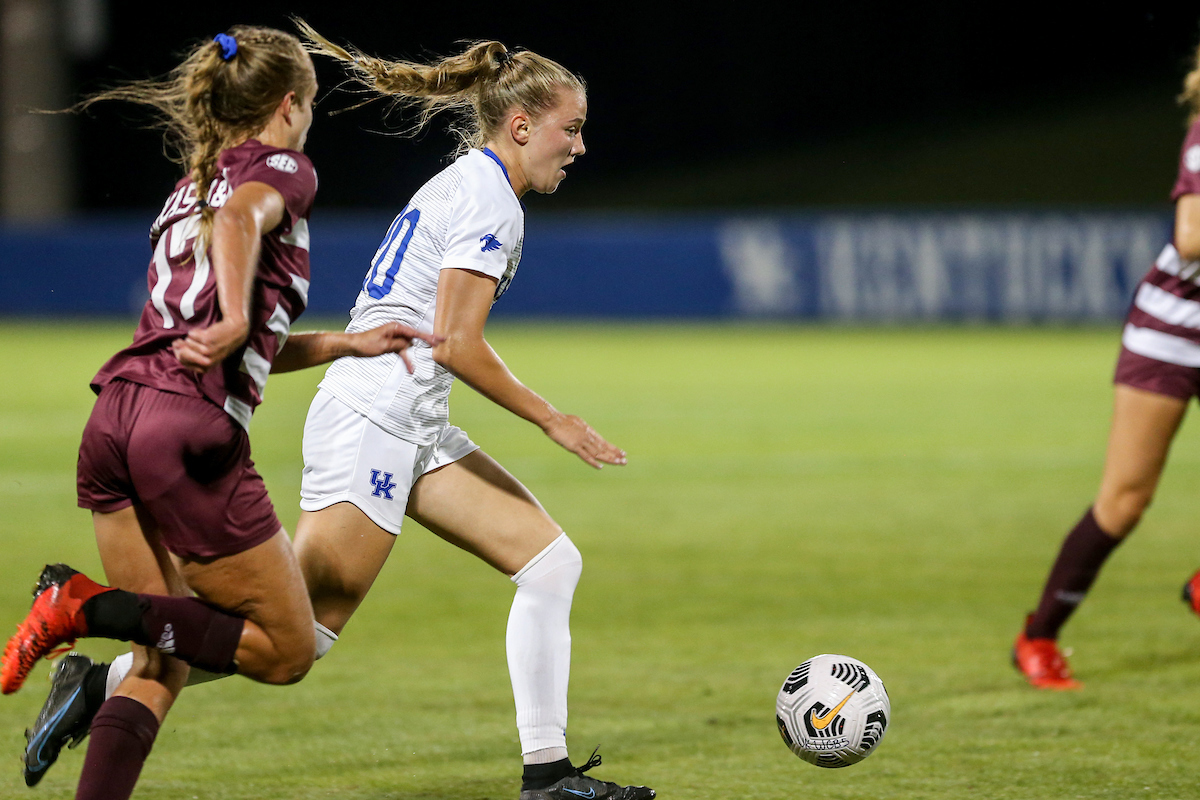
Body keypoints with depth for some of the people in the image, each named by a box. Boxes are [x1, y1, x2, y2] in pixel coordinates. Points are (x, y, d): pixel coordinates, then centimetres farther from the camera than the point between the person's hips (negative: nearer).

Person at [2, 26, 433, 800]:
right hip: (192, 434, -8)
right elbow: (239, 219, -21)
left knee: (162, 661, 12)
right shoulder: (283, 169, 5)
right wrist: (235, 322, -31)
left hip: (115, 420, 8)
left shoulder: (192, 188, 28)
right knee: (287, 650, 4)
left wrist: (348, 344, 33)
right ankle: (90, 608, -11)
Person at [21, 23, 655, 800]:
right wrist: (553, 421, -11)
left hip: (415, 429, 11)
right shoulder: (488, 197, -12)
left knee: (552, 560, 3)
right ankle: (102, 683, -4)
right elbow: (457, 343, -17)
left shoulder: (465, 184, 19)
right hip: (371, 421, -11)